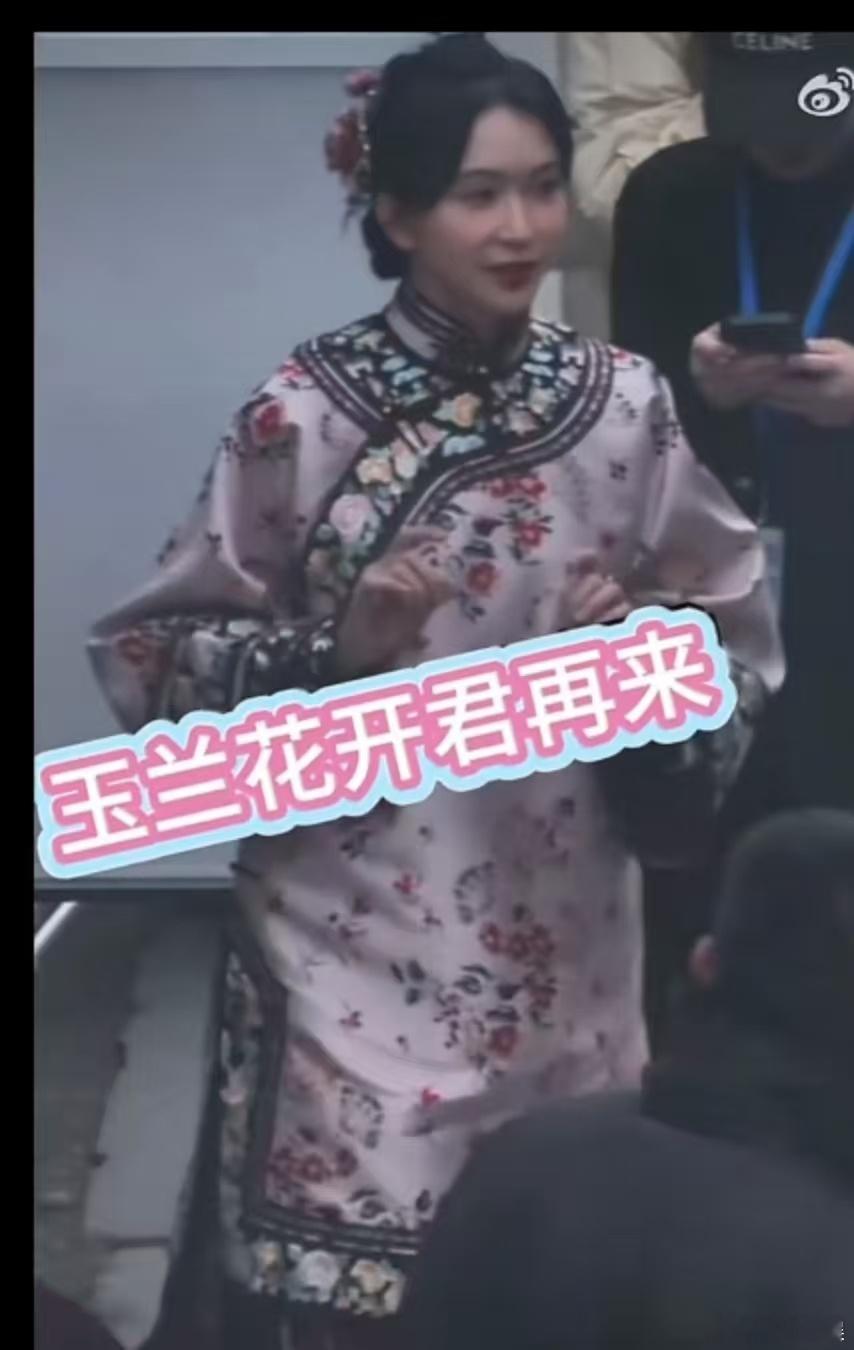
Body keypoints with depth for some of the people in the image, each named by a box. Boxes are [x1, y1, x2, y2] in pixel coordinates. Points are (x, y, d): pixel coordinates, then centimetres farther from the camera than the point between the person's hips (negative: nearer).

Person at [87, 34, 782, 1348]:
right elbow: (162, 647, -5)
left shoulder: (623, 401, -2)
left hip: (562, 928, 3)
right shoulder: (305, 412, -10)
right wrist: (335, 648, -20)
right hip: (361, 929, -3)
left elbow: (730, 622, 8)